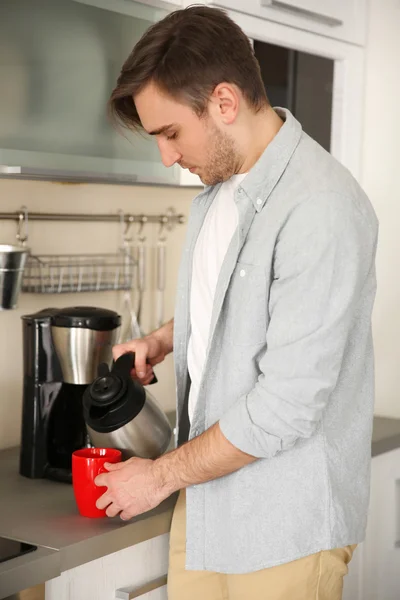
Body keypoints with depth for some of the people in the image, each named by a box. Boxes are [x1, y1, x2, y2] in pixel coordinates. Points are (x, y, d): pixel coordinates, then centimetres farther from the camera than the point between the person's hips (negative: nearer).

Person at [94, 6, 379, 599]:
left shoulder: (320, 210, -23)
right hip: (206, 496, 7)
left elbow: (287, 406, -24)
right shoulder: (219, 185, 5)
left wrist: (161, 476, -12)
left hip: (284, 522, -7)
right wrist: (163, 340, 6)